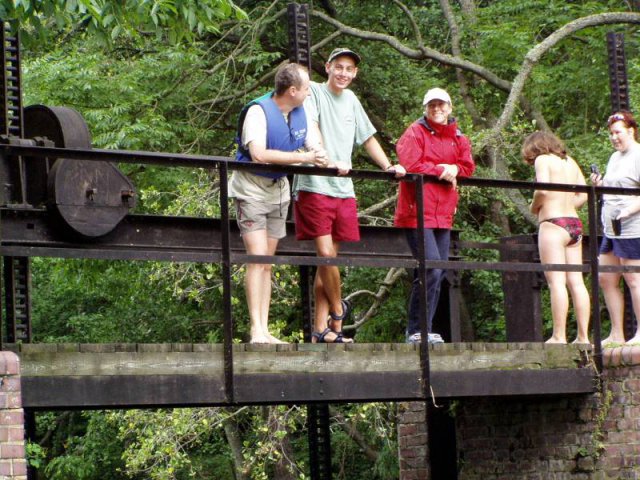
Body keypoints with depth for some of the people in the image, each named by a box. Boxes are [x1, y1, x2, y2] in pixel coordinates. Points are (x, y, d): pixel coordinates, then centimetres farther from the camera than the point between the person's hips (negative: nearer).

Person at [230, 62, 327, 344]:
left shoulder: (300, 113, 5)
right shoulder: (258, 111, -18)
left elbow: (314, 147, 11)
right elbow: (258, 154, -30)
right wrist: (302, 157, -29)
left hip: (279, 191, 7)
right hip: (252, 189, -7)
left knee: (267, 264, 8)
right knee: (257, 259, -16)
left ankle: (264, 331, 8)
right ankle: (256, 331, -17)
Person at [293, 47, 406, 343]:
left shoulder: (350, 99, 19)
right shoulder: (314, 91, -2)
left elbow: (368, 138, 28)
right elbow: (310, 129, -17)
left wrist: (388, 167, 16)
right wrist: (327, 161, -32)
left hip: (342, 188, 6)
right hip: (314, 185, -6)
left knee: (329, 258, 5)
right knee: (325, 253, -14)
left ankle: (321, 330, 8)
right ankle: (338, 310, 8)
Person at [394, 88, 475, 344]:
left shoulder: (458, 138, 16)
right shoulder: (415, 133, -3)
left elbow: (468, 167, 9)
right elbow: (410, 165, -16)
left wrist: (453, 169, -11)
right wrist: (441, 171, -10)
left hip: (443, 215, 7)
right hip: (417, 213, -7)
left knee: (439, 274, 8)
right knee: (431, 270, -16)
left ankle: (424, 329, 16)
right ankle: (416, 331, -10)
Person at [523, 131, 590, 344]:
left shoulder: (543, 159, -2)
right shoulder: (570, 161, 17)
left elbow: (543, 189, -17)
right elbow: (583, 194, 15)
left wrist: (534, 206, 1)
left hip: (553, 224, -7)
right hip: (574, 223, 7)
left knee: (556, 281, -10)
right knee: (576, 282, 5)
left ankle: (559, 336, -14)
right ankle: (583, 336, 4)